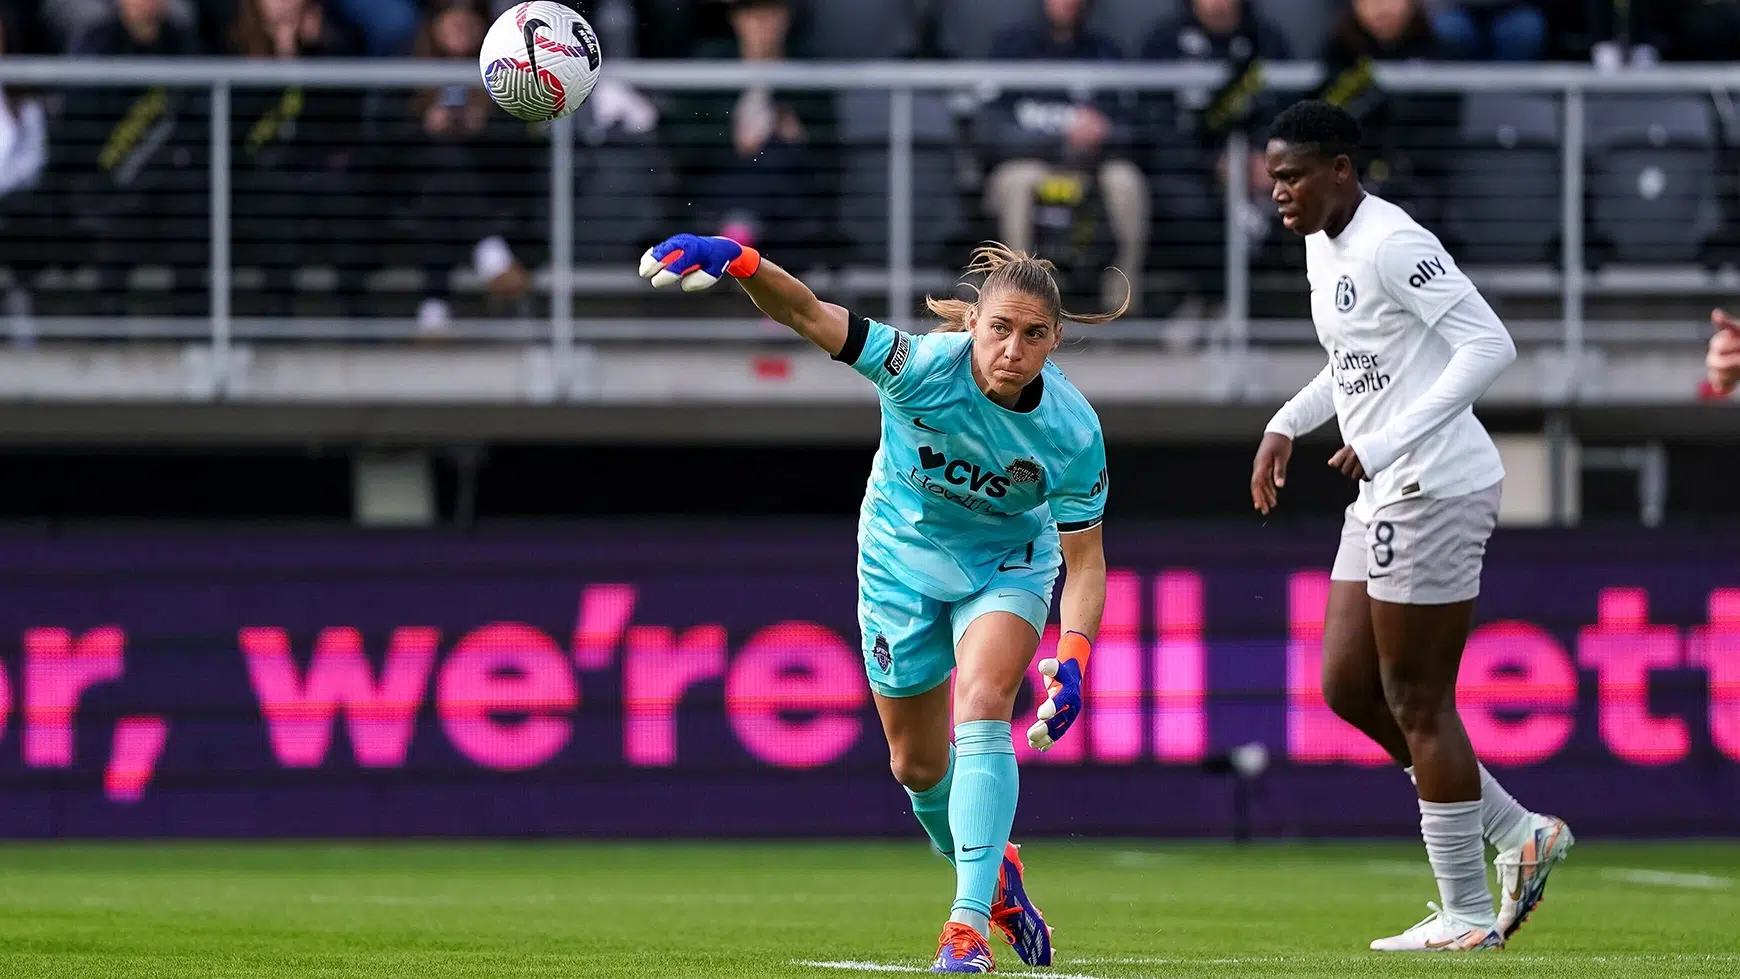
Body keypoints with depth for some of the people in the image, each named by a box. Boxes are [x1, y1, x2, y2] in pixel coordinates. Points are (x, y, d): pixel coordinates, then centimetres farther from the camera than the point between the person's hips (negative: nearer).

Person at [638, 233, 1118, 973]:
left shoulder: (1073, 432, -27)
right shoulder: (923, 367, -32)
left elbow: (1084, 559, -17)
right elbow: (805, 313, -42)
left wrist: (1073, 656, -32)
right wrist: (740, 263, -62)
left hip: (1006, 566, -1)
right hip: (903, 558, 1)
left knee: (983, 709, -27)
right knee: (917, 764, 12)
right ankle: (990, 869, 42)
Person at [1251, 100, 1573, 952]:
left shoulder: (1392, 246, -18)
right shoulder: (1322, 245, 12)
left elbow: (1490, 345, -25)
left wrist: (1386, 444, -29)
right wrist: (1287, 425, 20)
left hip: (1433, 490, -10)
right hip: (1387, 498, 10)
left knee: (1417, 704, -4)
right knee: (1346, 689, 12)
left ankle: (1468, 915, 5)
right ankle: (1517, 834, 19)